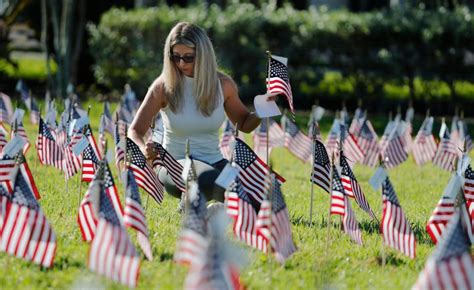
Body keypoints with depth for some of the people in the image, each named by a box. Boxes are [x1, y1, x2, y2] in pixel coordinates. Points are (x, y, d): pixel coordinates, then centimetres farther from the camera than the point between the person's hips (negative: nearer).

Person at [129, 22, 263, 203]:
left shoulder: (222, 84, 0)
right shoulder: (163, 86, -8)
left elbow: (244, 123, 16)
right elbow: (134, 131, -8)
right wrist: (144, 150, -31)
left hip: (214, 161, 4)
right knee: (210, 179, -39)